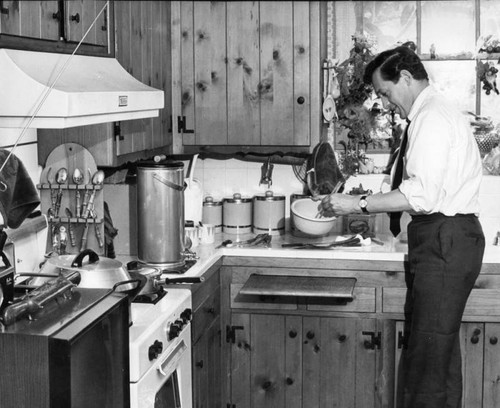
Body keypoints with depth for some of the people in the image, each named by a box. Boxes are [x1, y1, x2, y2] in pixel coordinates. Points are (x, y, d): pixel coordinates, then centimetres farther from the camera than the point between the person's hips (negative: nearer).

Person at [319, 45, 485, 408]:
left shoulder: (432, 117, -13)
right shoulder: (438, 112, 19)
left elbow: (422, 195, -24)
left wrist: (357, 205, -20)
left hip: (444, 241, -11)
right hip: (446, 239, 11)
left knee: (428, 354, -8)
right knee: (442, 351, 16)